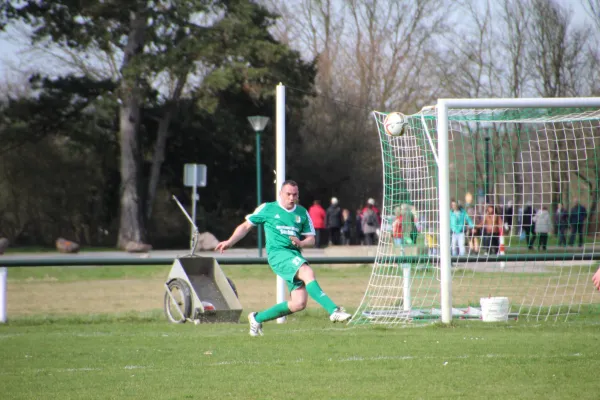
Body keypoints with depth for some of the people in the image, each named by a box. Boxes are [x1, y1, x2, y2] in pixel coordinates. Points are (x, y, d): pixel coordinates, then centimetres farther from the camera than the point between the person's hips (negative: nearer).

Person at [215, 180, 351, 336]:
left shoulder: (302, 213, 14)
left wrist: (300, 243, -8)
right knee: (308, 272, -32)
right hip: (277, 253, -5)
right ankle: (334, 310, -41)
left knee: (299, 303, -5)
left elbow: (311, 239, 15)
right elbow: (246, 226, 14)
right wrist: (230, 242, 5)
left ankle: (257, 318, 14)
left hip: (295, 256, 5)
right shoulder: (267, 209, 6)